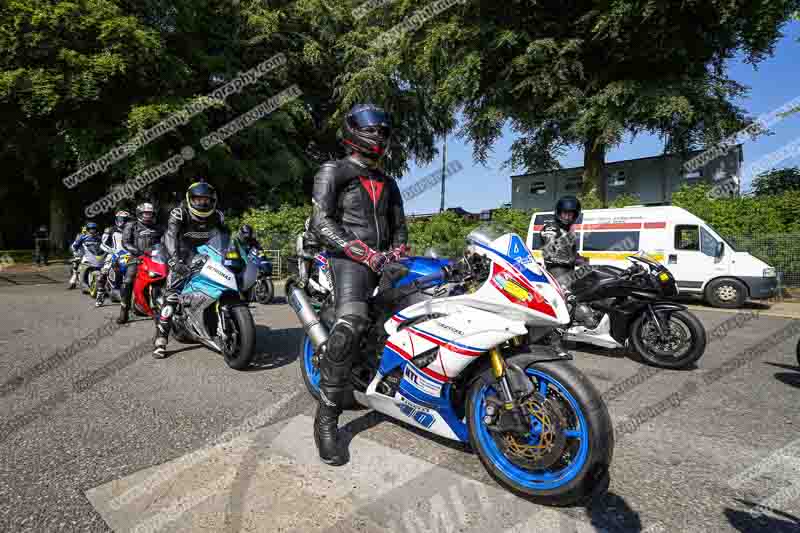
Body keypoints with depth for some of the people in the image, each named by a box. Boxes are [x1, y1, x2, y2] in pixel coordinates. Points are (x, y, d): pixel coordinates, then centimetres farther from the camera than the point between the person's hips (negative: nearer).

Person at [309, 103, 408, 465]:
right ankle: (326, 419, -21)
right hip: (349, 258, -7)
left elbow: (399, 226, 25)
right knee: (350, 326, -29)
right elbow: (320, 222, -8)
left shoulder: (388, 184, 26)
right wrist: (363, 252, -19)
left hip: (383, 262, 8)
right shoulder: (334, 171, 4)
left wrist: (396, 253, 2)